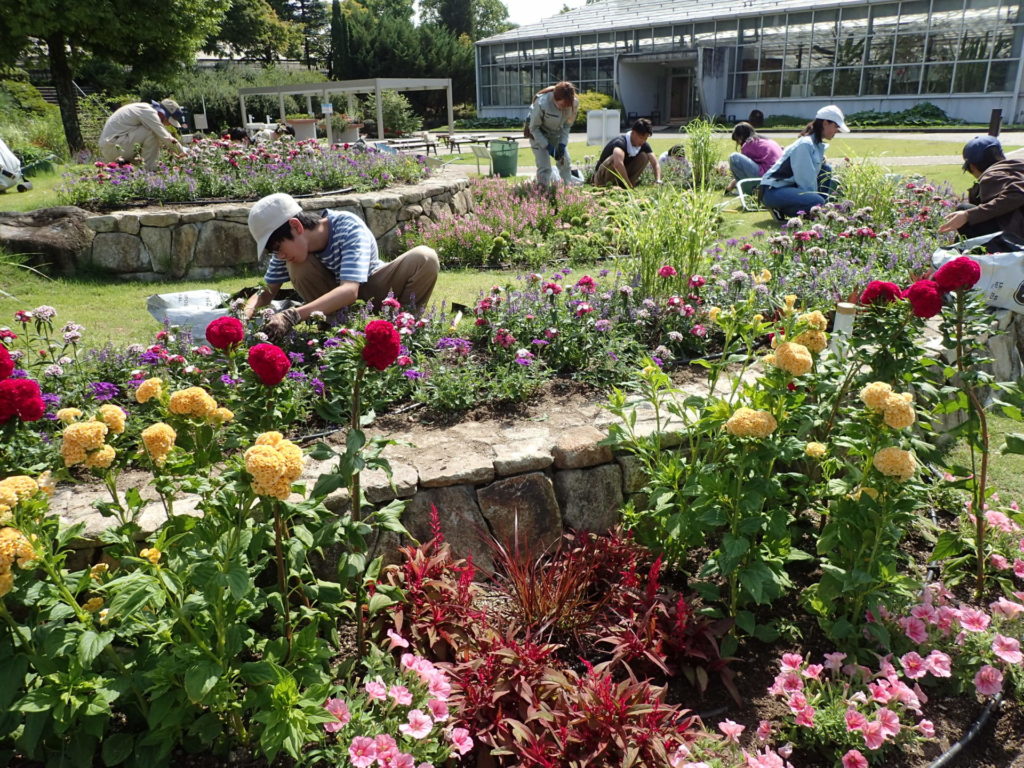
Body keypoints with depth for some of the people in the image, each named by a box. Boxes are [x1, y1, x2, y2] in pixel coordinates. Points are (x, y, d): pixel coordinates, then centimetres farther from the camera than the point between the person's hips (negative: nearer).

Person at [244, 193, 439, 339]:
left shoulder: (349, 228, -34)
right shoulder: (291, 244, -18)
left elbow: (350, 290, -46)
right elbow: (268, 292, -9)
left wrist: (292, 316, -57)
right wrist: (245, 314, -33)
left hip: (374, 289, -3)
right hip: (334, 294, 4)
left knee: (425, 258, -32)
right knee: (296, 265, -28)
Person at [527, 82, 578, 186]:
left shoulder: (574, 103, -23)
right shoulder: (541, 103, -34)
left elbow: (567, 125, -6)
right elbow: (534, 127, -20)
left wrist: (562, 144, -18)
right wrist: (547, 146, -25)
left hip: (557, 134, 5)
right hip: (539, 134, -4)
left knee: (565, 163, 3)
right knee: (544, 167, -13)